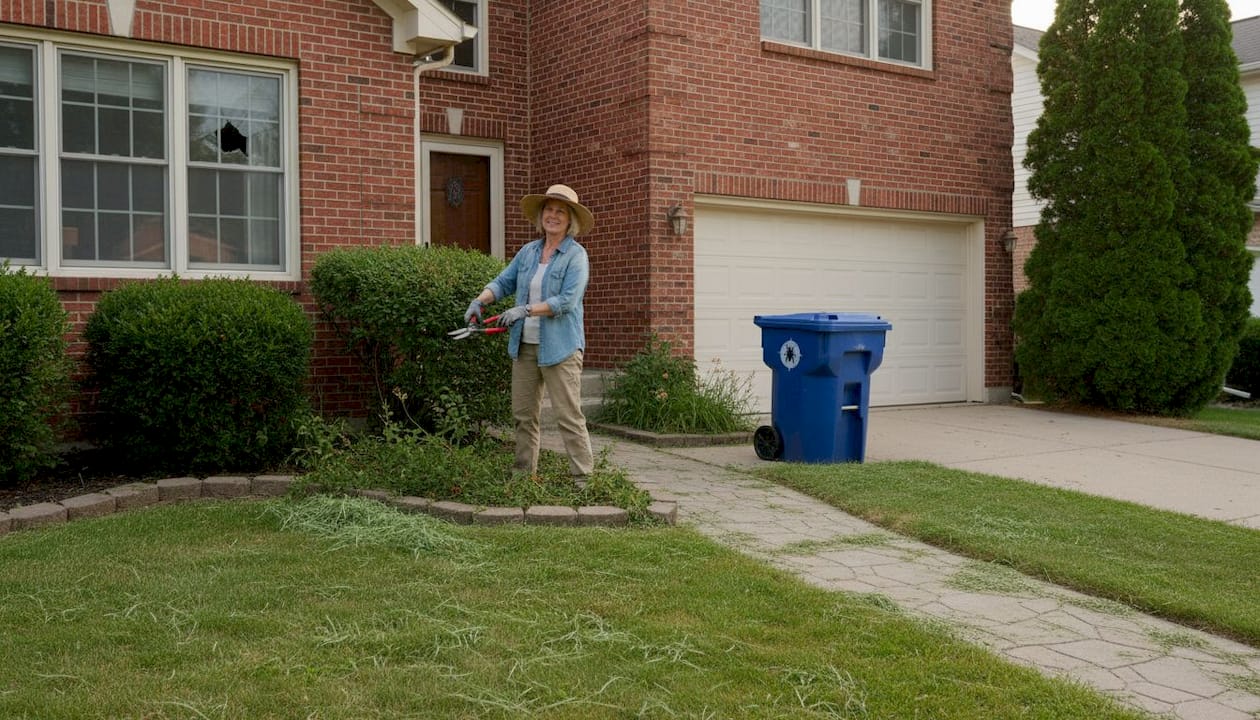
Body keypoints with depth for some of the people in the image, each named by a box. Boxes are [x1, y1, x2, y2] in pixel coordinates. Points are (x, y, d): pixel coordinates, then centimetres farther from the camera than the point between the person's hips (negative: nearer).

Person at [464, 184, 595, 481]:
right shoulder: (528, 251, 12)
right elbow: (503, 282, 12)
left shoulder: (576, 255, -6)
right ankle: (524, 472, 24)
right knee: (523, 414, 12)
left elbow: (567, 300, -17)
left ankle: (583, 477, -1)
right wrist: (480, 300, -7)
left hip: (559, 347, -6)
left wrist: (526, 310, -21)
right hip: (525, 345, 6)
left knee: (569, 415, -6)